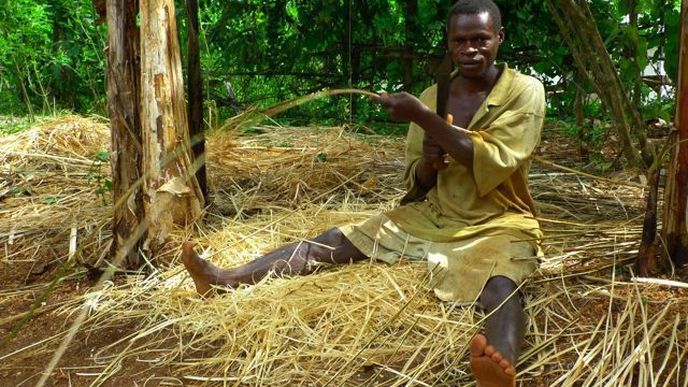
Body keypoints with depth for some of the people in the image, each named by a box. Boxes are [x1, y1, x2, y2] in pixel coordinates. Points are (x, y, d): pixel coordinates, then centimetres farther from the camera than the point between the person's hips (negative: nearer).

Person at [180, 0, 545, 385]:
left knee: (501, 288, -39)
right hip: (430, 217, 6)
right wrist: (427, 160, -16)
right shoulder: (431, 96, 7)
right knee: (333, 241, -7)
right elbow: (417, 184, 9)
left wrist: (424, 119, -24)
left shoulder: (525, 91, -7)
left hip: (497, 224, -5)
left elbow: (492, 167, -21)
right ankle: (227, 279, -12)